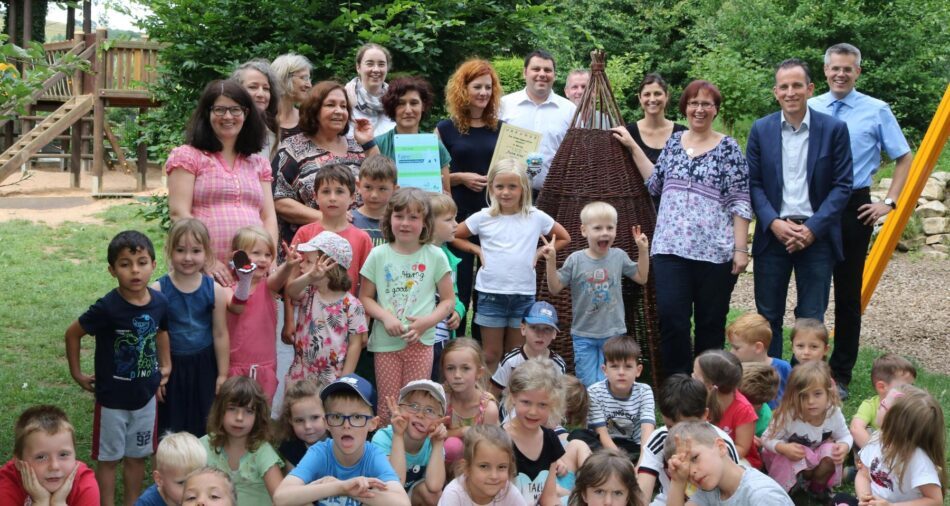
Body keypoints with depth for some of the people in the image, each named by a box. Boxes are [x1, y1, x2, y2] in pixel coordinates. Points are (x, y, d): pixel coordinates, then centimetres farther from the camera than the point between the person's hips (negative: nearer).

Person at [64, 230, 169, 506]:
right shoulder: (107, 308, -23)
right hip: (112, 397, -4)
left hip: (145, 395, 4)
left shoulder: (159, 302, -10)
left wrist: (165, 366, 10)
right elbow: (72, 334, -10)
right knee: (108, 458, 10)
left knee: (137, 455, 18)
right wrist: (77, 374, -4)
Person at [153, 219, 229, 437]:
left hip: (204, 366, 1)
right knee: (171, 426, 9)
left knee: (203, 426, 10)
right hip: (171, 366, 0)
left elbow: (221, 335, -1)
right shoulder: (158, 290, -11)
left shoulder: (215, 291, -8)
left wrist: (222, 375, 2)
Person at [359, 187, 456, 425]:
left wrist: (426, 322, -12)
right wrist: (385, 316, -14)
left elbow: (448, 300, 3)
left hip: (420, 342, 0)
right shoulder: (379, 256, 1)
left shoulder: (435, 256, 0)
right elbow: (365, 297, 3)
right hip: (385, 342, 0)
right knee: (387, 407, 4)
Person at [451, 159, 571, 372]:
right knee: (491, 355, 4)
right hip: (491, 293, -1)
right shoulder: (483, 218, -1)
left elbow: (564, 238, 12)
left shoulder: (536, 217, 0)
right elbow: (453, 236, 7)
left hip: (524, 294, 1)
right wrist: (477, 250, -3)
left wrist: (539, 253, 1)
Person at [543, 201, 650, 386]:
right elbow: (555, 289, -3)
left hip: (613, 334, 1)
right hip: (584, 336, -1)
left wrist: (643, 250, 4)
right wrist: (551, 262, -14)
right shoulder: (575, 260, -6)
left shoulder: (619, 256, 0)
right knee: (589, 386, -1)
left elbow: (641, 278, 12)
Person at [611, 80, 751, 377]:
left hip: (715, 250, -3)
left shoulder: (728, 148, 0)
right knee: (671, 317, -5)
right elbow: (655, 184, 17)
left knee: (710, 322, 5)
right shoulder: (674, 142, 13)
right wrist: (633, 148, 14)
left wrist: (741, 248, -10)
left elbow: (740, 202, -4)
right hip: (671, 247, 3)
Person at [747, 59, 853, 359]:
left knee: (811, 320, 4)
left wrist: (812, 229, -12)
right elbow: (753, 184, 3)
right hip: (773, 233, 2)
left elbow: (842, 186, -3)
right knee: (768, 317, 7)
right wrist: (774, 223, -12)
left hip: (816, 235, -1)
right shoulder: (761, 129, 4)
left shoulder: (834, 129, -1)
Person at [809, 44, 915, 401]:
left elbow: (904, 158, 4)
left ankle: (840, 375, 14)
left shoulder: (876, 111, -2)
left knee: (848, 293, 4)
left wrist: (889, 203, -2)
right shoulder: (809, 109, 3)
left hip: (854, 208, -2)